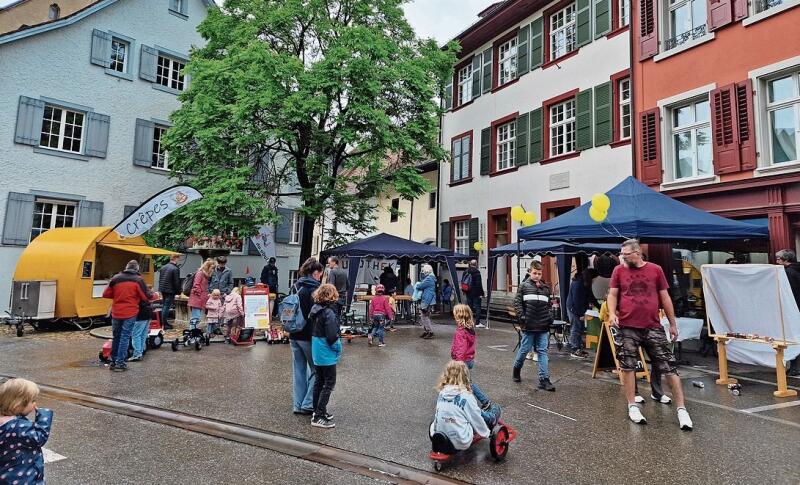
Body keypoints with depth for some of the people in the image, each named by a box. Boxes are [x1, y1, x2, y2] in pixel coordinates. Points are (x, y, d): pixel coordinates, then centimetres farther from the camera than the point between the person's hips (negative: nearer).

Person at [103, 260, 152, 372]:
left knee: (116, 337, 16)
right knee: (125, 337, 3)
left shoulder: (115, 278, 3)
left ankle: (113, 361, 24)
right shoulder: (138, 280, -8)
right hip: (130, 313, -4)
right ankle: (120, 363, 4)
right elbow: (147, 297, -8)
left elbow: (106, 294, 6)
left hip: (116, 313, 4)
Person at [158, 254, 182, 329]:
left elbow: (160, 280, 17)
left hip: (163, 290, 8)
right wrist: (178, 292, -4)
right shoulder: (175, 269, -14)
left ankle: (164, 322, 23)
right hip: (170, 291, -8)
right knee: (167, 307, -4)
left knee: (163, 306, 16)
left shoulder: (163, 267, 12)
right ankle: (164, 324, -2)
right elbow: (176, 282, -14)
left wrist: (160, 290, 22)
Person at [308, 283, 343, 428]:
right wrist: (338, 348, -7)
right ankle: (318, 417, 1)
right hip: (327, 354, -8)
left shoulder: (315, 309, 4)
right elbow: (332, 336, -24)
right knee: (329, 383, 0)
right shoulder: (329, 312, -21)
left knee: (319, 381, 17)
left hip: (316, 352, 8)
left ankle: (317, 411, 27)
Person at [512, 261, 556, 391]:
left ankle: (544, 379, 4)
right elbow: (517, 302, -3)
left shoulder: (545, 288, 11)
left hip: (543, 326, 3)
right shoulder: (524, 286, -1)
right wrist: (521, 316, -11)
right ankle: (517, 368, 32)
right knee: (524, 349, 7)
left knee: (542, 351, 2)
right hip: (529, 326, -3)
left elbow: (549, 305, 19)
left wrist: (550, 317, 7)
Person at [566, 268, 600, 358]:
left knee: (580, 329, 12)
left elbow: (590, 295, 17)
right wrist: (581, 313, -19)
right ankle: (575, 351, 0)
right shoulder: (577, 284, -21)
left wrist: (599, 306, 14)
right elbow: (576, 300, -22)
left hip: (579, 309, 10)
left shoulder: (585, 283, 9)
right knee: (575, 329, -6)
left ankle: (579, 349, 20)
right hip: (573, 309, -10)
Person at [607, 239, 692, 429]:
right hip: (627, 328, 0)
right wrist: (612, 313, -16)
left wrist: (673, 323, 10)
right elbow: (612, 294, 3)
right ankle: (632, 406, 17)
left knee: (668, 367, 1)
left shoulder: (655, 269, 4)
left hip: (653, 328, 0)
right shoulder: (619, 270, 4)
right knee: (628, 367, 5)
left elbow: (664, 297, 9)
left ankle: (681, 409, 10)